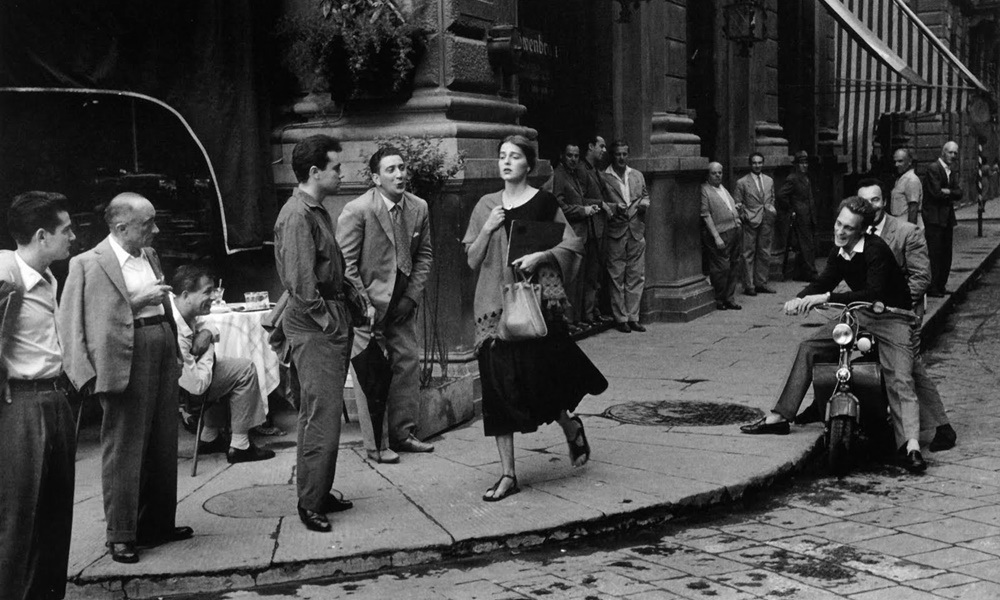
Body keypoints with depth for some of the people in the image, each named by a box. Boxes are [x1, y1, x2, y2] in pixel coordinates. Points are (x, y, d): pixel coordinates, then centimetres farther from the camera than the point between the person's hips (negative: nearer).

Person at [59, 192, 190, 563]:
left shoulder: (150, 257, 14)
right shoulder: (89, 264, -9)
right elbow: (77, 320, -13)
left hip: (163, 355, 8)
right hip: (126, 363, -7)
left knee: (163, 448, 14)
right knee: (123, 450, -1)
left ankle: (158, 524, 27)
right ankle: (121, 535, 9)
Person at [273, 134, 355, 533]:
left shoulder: (317, 211, 16)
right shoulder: (297, 215, -16)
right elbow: (300, 282, -22)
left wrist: (342, 315, 13)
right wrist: (326, 320, -16)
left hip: (329, 323, 10)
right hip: (313, 324, -10)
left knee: (320, 413, 15)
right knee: (322, 415, -7)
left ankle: (320, 494, 24)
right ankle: (310, 503, 1)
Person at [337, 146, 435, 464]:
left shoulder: (418, 208, 1)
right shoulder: (356, 210, -14)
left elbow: (424, 255, 9)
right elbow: (345, 263, -12)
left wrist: (412, 296, -1)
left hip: (402, 303, 6)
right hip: (367, 303, -5)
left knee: (408, 364, 8)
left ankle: (402, 433, 21)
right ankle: (375, 444, 6)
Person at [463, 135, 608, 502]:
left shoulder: (544, 202, 1)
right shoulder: (486, 206, 10)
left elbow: (572, 245, 1)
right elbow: (472, 261, 10)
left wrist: (540, 256, -13)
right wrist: (487, 230, -6)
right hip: (495, 302, 3)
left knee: (537, 377, -7)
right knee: (499, 384, 0)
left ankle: (571, 426, 28)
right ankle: (508, 475, 7)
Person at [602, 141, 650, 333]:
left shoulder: (637, 176, 13)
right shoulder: (603, 177, -2)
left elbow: (645, 195, 22)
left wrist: (644, 204, 0)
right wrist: (614, 207, -18)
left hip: (637, 231, 4)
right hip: (615, 232, -4)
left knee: (636, 276, 5)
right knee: (617, 277, 0)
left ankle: (633, 317, 11)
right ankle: (621, 319, 7)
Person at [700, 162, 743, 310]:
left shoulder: (723, 188, 20)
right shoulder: (704, 190, -6)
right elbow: (706, 216, -12)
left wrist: (737, 208, 9)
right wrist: (716, 237, -17)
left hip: (735, 231, 8)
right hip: (720, 234, -8)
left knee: (735, 266, 10)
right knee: (722, 268, -7)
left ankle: (729, 299, 19)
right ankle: (719, 301, 6)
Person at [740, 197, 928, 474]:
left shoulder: (876, 249, -21)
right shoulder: (839, 253, 4)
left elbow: (873, 294, -31)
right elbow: (823, 283, 7)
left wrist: (827, 298, -36)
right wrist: (799, 299, -15)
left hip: (893, 319, -8)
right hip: (860, 317, 8)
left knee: (900, 381, -26)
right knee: (808, 348, 3)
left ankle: (911, 446, -37)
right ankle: (779, 417, 8)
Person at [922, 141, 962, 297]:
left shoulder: (953, 171, 16)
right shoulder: (933, 168, -9)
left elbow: (959, 194, 6)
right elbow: (936, 193, -17)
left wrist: (947, 192, -12)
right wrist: (951, 195, -2)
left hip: (947, 218, 8)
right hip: (934, 218, -8)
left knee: (946, 255, 9)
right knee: (934, 254, -8)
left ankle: (941, 286, 16)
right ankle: (932, 288, -6)